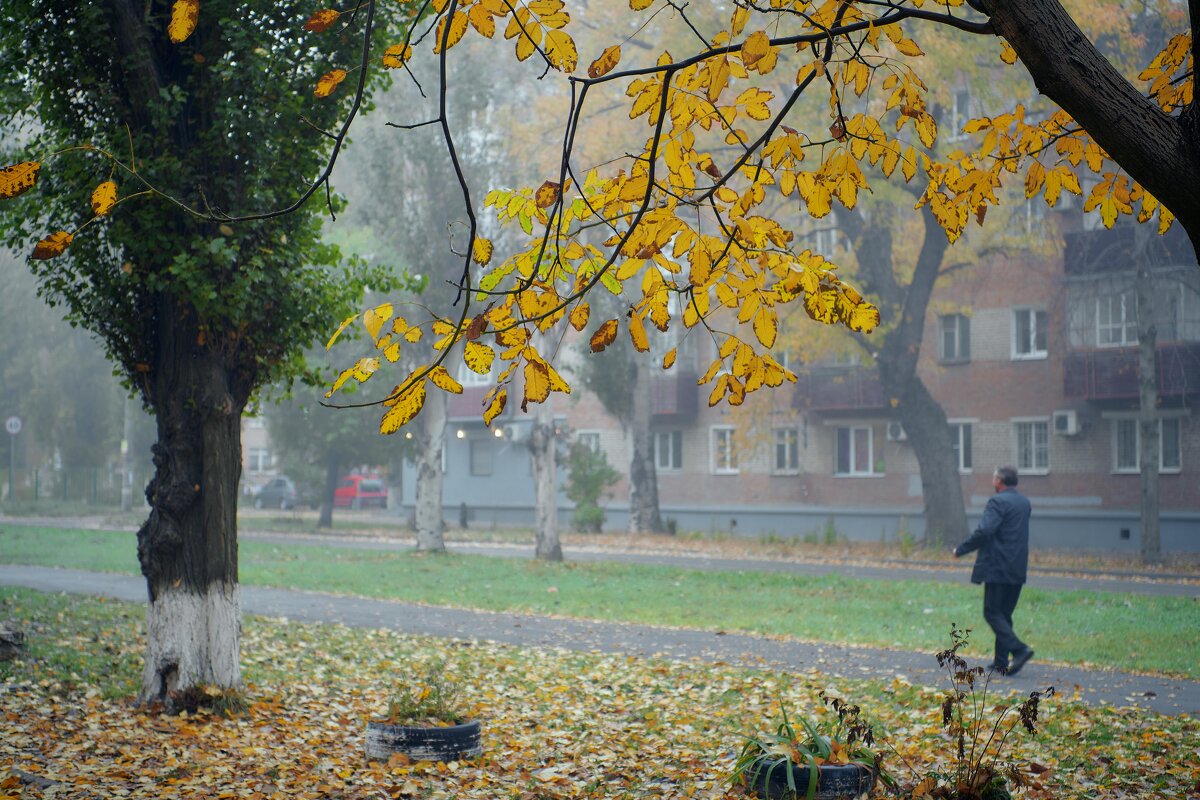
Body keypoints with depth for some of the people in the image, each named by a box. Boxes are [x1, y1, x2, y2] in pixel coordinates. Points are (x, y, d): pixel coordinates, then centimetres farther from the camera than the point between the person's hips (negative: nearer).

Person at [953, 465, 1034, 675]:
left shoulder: (998, 502, -13)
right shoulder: (1024, 502, 14)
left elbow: (984, 531, -23)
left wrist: (961, 550, -11)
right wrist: (983, 550, 26)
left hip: (997, 567, -8)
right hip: (1018, 568, 8)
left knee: (993, 612, -3)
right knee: (1004, 614, 13)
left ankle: (1018, 649, -18)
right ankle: (1001, 661, 14)